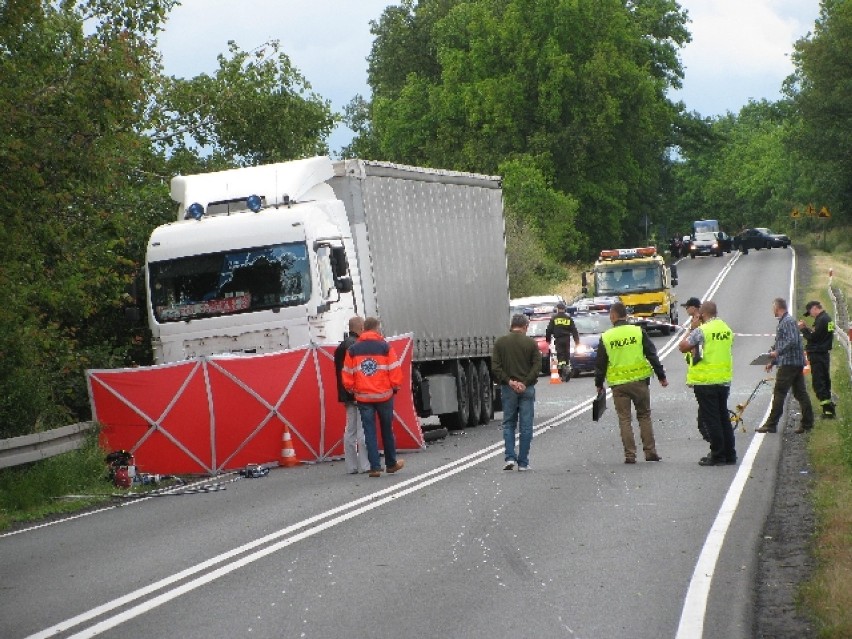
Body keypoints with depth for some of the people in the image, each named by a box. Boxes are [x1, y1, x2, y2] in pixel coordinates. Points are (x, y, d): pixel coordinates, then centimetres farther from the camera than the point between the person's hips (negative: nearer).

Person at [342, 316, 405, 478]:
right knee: (387, 430, 13)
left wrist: (351, 389, 15)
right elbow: (395, 370, -6)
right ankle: (391, 463, 24)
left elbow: (347, 374, 2)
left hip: (363, 396, 1)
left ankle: (375, 467, -3)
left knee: (369, 431, 3)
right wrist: (395, 386, 8)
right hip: (384, 395, -1)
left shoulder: (353, 349, 2)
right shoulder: (385, 347, -4)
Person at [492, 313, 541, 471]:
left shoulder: (500, 342, 1)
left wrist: (508, 381, -7)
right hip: (527, 389, -1)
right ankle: (523, 463, 4)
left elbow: (495, 366, -6)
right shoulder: (531, 343, -2)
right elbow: (537, 365, -8)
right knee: (526, 426, 5)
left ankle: (510, 457, -2)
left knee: (508, 424, 12)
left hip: (508, 388, 1)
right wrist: (525, 383, -10)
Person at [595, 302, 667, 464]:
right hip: (639, 381, 1)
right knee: (644, 416, 13)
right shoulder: (638, 332, -2)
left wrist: (599, 385, 16)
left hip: (618, 385, -1)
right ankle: (650, 452, 9)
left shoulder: (606, 337, -2)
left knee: (624, 419, 6)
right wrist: (661, 376, 7)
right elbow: (652, 356, -1)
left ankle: (630, 454, 1)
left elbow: (600, 365, 4)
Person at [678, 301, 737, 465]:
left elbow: (682, 347, -10)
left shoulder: (701, 331, -15)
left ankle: (717, 456, 0)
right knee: (723, 417, 15)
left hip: (705, 381, -7)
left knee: (710, 419, -1)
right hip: (724, 380, 7)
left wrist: (692, 329, -2)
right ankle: (729, 454, 18)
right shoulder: (727, 329, 7)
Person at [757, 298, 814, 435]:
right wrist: (772, 362, 25)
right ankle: (807, 423, 9)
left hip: (789, 364, -10)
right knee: (800, 393, 9)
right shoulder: (784, 321, 20)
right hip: (798, 363, 10)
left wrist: (777, 352, -21)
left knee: (779, 393, -7)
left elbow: (793, 341, -25)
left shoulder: (787, 322, -12)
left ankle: (771, 424, -7)